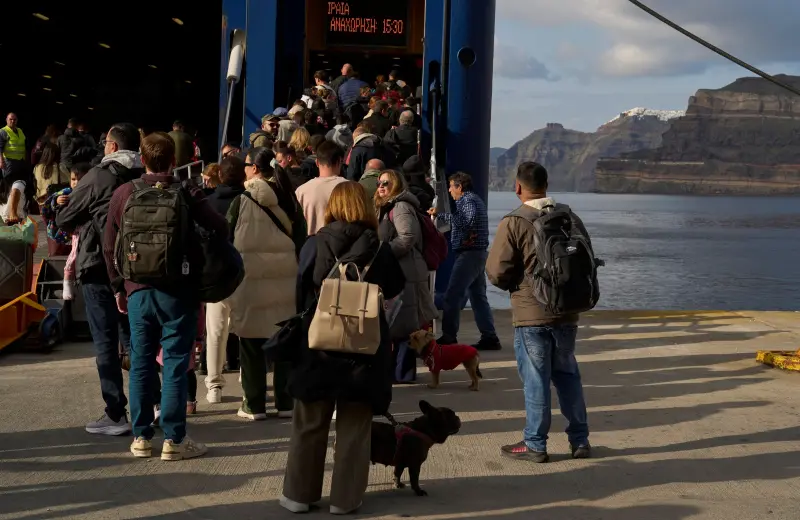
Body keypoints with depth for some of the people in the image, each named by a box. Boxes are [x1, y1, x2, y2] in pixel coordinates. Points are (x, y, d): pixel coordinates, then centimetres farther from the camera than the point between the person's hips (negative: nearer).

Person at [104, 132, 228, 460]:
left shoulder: (123, 194, 3)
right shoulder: (187, 194, -6)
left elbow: (109, 246, 7)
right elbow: (219, 229, -12)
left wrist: (119, 287, 16)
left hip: (138, 290, 3)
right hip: (178, 290, -3)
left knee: (141, 362, 10)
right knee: (175, 362, 1)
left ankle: (141, 437, 15)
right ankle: (174, 439, 2)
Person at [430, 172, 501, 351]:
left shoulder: (468, 200, -11)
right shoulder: (474, 200, 21)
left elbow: (467, 221, -27)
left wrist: (441, 214, -23)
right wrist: (439, 214, 34)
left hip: (468, 254, -11)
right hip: (478, 255, 11)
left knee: (452, 296, -8)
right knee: (478, 297, 11)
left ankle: (449, 337, -6)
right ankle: (489, 337, 10)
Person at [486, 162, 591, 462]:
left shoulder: (514, 223, -13)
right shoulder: (570, 218, 3)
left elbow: (497, 271, -14)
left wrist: (515, 286, 6)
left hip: (531, 314, -5)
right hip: (566, 313, 5)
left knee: (535, 379, 3)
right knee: (567, 375, 15)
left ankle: (535, 444, 9)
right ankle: (580, 440, 20)